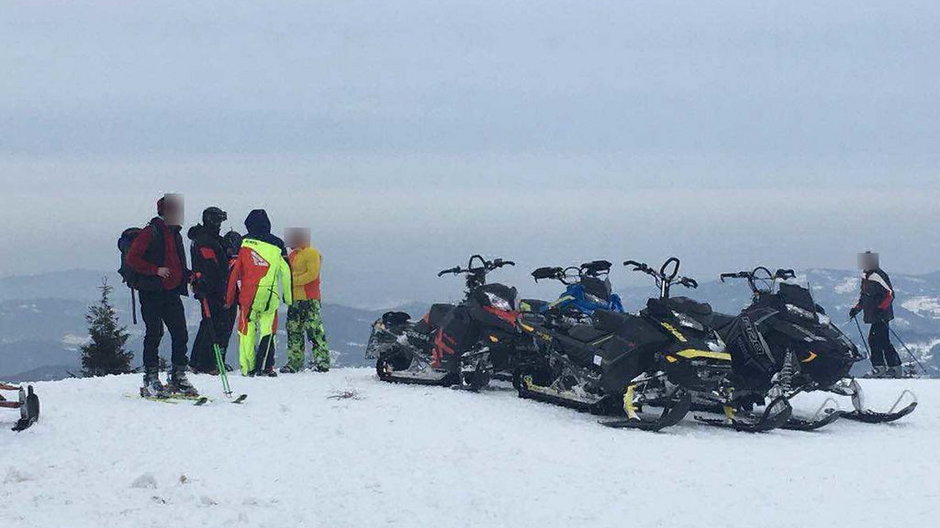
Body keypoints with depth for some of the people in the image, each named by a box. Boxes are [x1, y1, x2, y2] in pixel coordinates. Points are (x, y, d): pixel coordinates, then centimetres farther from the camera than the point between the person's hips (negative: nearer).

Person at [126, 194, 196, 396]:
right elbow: (132, 259, -11)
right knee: (154, 334, -5)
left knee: (180, 334, 2)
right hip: (152, 293, -7)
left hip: (172, 293, 7)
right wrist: (156, 270, -18)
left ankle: (178, 376, 10)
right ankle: (151, 379, 0)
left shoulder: (175, 234, 18)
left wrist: (189, 276, 9)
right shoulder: (151, 233, -6)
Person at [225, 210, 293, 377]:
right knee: (268, 330, 6)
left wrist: (229, 298, 5)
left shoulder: (244, 243, -1)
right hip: (270, 296, 1)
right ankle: (265, 367, -5)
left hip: (247, 295, -1)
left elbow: (235, 270, -1)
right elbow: (286, 272, 7)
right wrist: (288, 297, 16)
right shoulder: (276, 244, 5)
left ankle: (247, 368, 5)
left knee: (247, 330, 7)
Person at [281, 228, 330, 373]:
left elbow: (312, 274, -15)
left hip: (310, 299, -9)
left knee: (315, 331, -9)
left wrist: (293, 281, -17)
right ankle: (295, 362, 11)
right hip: (295, 300, 9)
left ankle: (322, 361, -8)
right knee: (293, 332, 7)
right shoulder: (292, 255, 19)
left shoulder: (312, 253, -7)